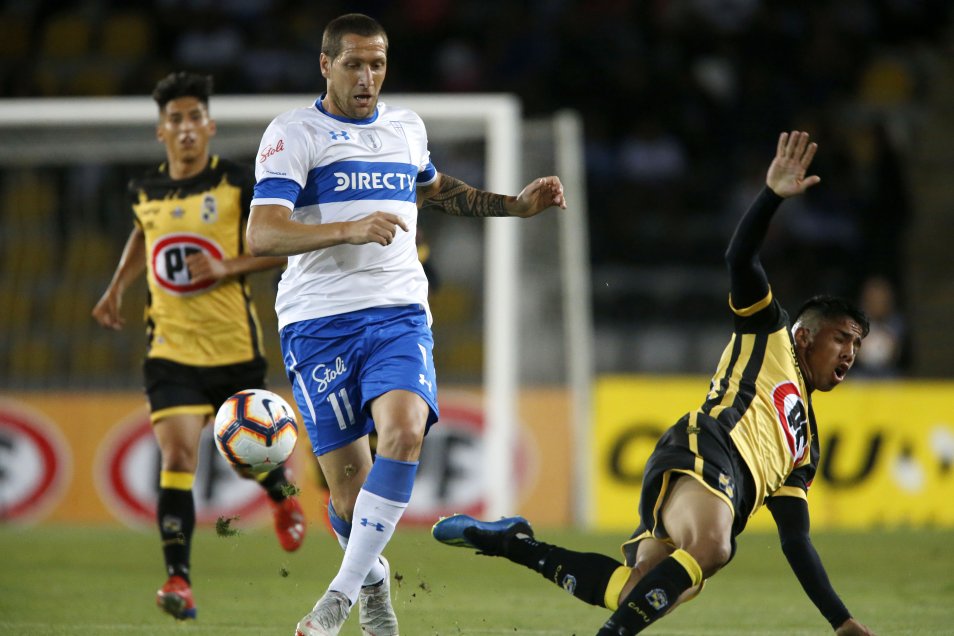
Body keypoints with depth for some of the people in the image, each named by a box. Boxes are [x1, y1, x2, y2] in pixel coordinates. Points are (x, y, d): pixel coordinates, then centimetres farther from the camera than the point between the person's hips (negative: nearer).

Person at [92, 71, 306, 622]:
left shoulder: (238, 184, -7)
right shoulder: (145, 192, 4)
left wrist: (228, 267, -17)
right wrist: (117, 288, 15)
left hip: (236, 345, -1)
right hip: (171, 347, 1)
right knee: (177, 457, -14)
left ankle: (283, 497, 50)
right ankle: (179, 580, -18)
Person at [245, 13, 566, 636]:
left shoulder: (406, 127, 16)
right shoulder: (293, 133, -2)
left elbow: (436, 189, 39)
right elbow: (262, 234, -14)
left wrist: (516, 204, 31)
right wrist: (350, 230, -26)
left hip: (398, 311, 3)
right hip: (318, 321, -3)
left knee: (404, 430, -25)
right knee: (348, 477, -3)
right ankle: (374, 584, 27)